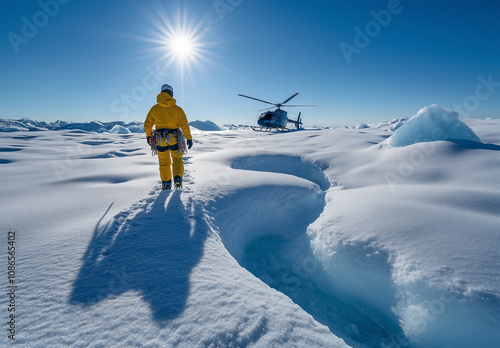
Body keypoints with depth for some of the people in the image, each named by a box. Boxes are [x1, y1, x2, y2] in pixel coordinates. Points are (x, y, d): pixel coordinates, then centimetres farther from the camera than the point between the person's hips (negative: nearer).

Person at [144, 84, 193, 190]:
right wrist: (189, 138, -2)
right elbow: (184, 125, -9)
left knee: (164, 162, 15)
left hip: (160, 140, 1)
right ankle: (178, 178, -2)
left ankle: (166, 183, 17)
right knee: (177, 159, 17)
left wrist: (148, 136, 22)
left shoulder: (154, 109, 0)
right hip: (174, 139, -1)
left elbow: (147, 124, 7)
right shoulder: (177, 109, -6)